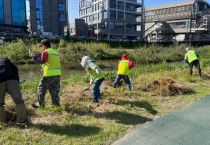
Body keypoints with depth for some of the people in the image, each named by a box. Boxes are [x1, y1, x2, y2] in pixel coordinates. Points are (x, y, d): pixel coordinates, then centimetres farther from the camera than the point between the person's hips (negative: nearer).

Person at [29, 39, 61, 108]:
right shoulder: (55, 52, 17)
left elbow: (41, 61, -17)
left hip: (49, 75, -7)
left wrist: (33, 55, -9)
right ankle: (56, 104, 12)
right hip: (57, 74, 7)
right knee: (54, 91, 12)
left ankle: (40, 103, 21)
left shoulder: (45, 52, -8)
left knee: (41, 89, 11)